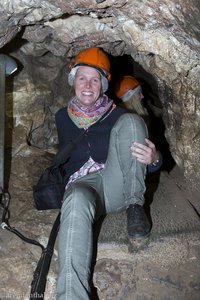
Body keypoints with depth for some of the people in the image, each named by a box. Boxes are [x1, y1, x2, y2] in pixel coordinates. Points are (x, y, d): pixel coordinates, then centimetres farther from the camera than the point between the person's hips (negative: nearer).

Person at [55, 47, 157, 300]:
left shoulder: (117, 115, 13)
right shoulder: (63, 118, 20)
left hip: (116, 182, 1)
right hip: (82, 184, 0)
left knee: (130, 121, -20)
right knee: (77, 203, -40)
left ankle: (135, 206, -18)